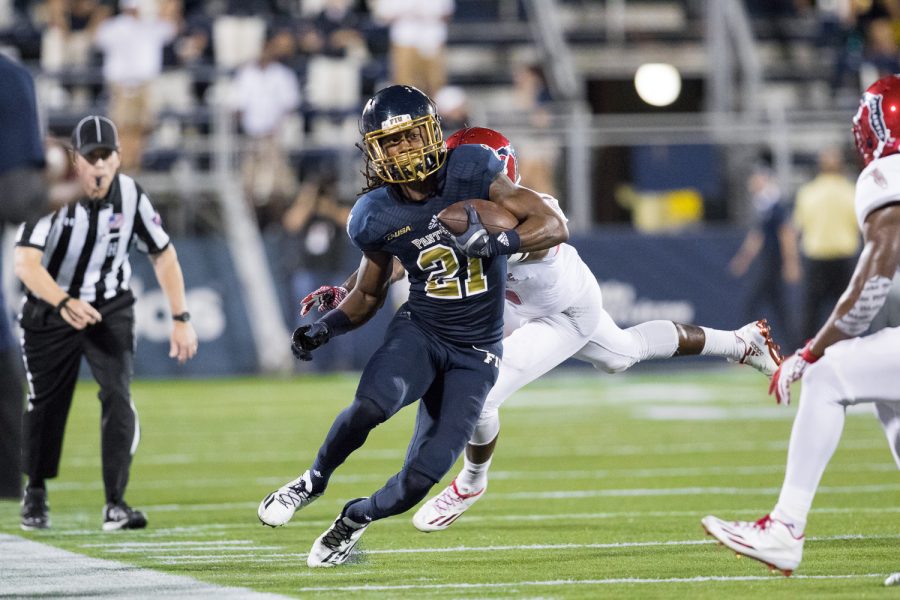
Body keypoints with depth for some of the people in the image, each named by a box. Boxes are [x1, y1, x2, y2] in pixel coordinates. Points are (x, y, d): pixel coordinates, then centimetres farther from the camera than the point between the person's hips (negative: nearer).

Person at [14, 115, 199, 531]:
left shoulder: (130, 196, -13)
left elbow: (163, 255, -1)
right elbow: (25, 263, -32)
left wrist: (181, 318, -7)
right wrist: (65, 303, -47)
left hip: (110, 309, 1)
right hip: (49, 310, -1)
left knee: (118, 396, -16)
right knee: (45, 403, 8)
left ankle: (115, 504, -15)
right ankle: (35, 493, 32)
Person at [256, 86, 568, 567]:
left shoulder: (470, 172, -11)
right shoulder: (375, 217, -4)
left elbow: (555, 226, -13)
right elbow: (368, 295, 13)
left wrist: (497, 241, -30)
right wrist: (324, 328, -6)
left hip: (474, 354, -1)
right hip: (419, 331, 1)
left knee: (422, 477, -9)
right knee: (374, 403, -34)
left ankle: (356, 518, 23)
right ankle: (314, 481, -6)